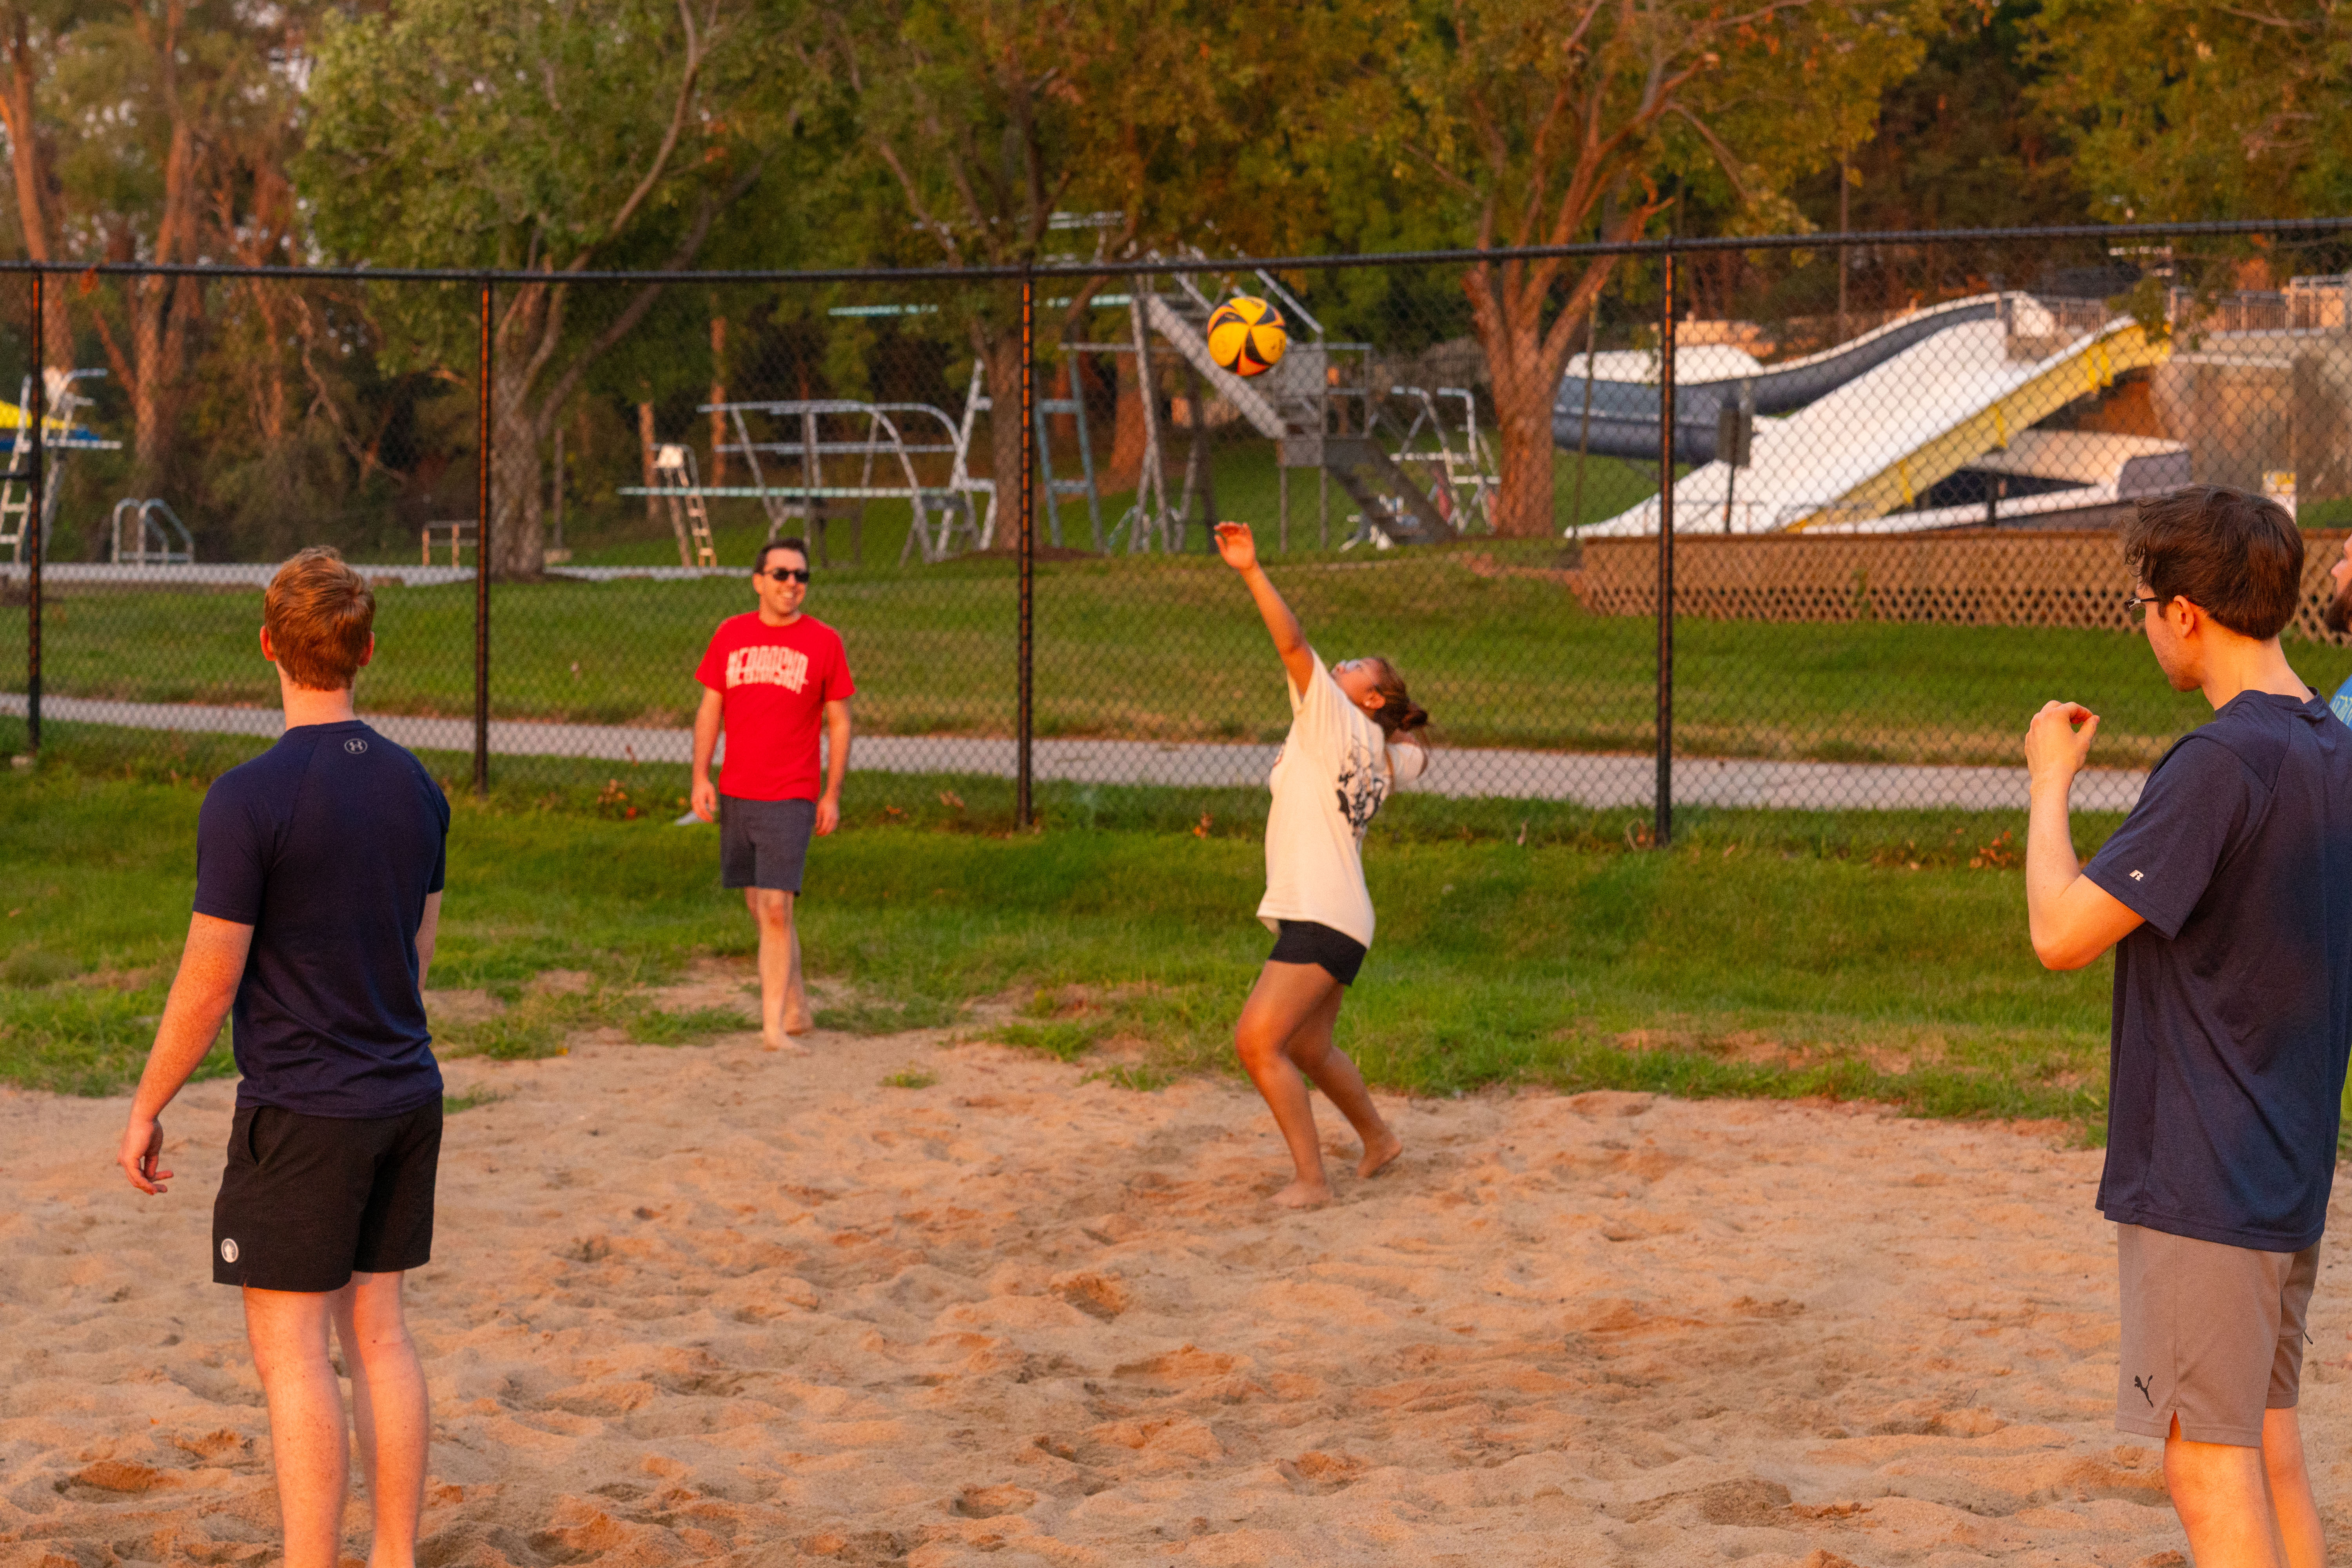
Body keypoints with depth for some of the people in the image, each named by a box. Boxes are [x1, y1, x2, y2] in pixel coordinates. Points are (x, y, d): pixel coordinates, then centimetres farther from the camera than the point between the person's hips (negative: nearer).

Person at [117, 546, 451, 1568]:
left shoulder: (249, 800, -17)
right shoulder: (414, 786, 4)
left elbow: (210, 985, -14)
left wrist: (146, 1110, -2)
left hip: (300, 1111, -7)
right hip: (407, 1094, 7)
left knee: (291, 1350, -1)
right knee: (375, 1328, 13)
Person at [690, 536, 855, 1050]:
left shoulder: (823, 642, -1)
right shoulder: (731, 635, 6)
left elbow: (839, 723, 2)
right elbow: (710, 709, 10)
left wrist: (832, 796, -2)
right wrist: (700, 777, 1)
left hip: (790, 798, -4)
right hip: (735, 795, 4)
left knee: (776, 909, -13)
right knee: (760, 909, 12)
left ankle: (774, 1025, -12)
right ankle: (797, 1008, 27)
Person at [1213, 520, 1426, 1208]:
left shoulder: (1339, 719, -6)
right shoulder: (1383, 756, 15)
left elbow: (1294, 644, -19)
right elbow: (1415, 756, 42)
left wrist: (1252, 572, -24)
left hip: (1322, 920, -10)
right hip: (1333, 921, 10)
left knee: (1258, 1041, -16)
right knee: (1308, 1048, 24)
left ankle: (1311, 1179, -15)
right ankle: (1377, 1139, 43)